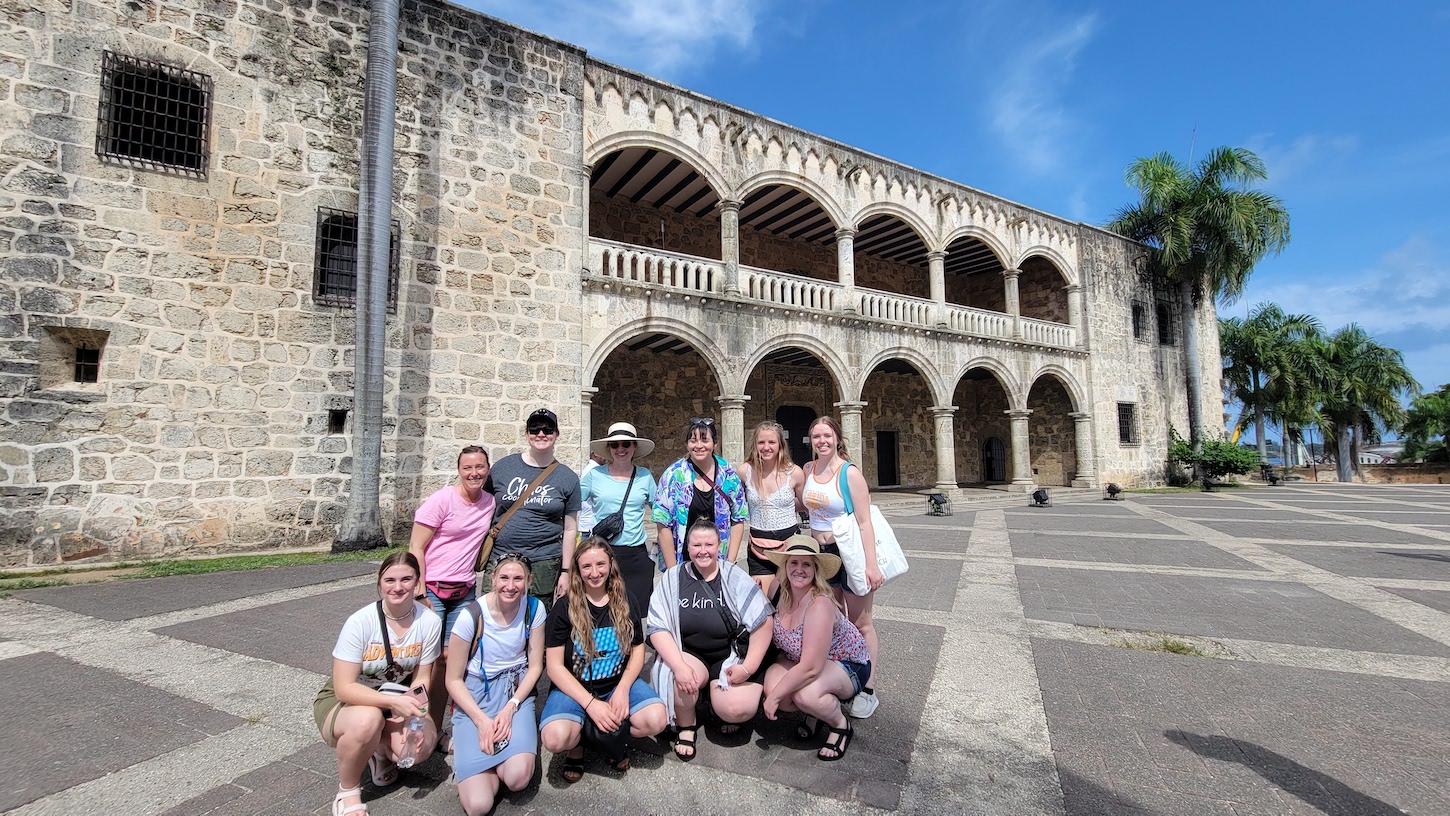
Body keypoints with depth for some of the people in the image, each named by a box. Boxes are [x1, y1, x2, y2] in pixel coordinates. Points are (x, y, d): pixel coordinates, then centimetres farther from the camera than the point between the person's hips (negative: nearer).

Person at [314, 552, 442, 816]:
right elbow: (344, 688, -23)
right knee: (367, 720, -36)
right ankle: (347, 792, -5)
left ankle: (382, 752, 14)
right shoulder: (360, 622, -23)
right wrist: (395, 702, -35)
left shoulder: (429, 621, -16)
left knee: (420, 746, -25)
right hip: (344, 701, -2)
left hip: (396, 699, 3)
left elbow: (421, 680, -7)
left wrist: (412, 716, -24)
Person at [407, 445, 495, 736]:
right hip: (432, 589, -4)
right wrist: (420, 594, -14)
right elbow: (416, 548, -11)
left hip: (464, 592, 5)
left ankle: (437, 730, 19)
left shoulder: (490, 502, 4)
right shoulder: (442, 499, -11)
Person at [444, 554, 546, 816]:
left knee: (518, 777, -25)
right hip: (475, 696, -1)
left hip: (516, 692, 2)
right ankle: (469, 748, 13)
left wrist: (510, 708, -13)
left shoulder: (534, 608, -7)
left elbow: (535, 666, 1)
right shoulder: (472, 616, -15)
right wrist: (481, 720, -17)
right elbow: (453, 680, -7)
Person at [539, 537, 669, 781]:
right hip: (575, 688, -2)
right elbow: (554, 667, -8)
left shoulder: (625, 603, 2)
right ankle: (578, 743, 5)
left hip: (618, 684, 2)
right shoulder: (564, 608, -6)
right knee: (555, 738, -32)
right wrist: (590, 703, -18)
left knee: (656, 719, -26)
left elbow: (638, 651, 7)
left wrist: (622, 689, -11)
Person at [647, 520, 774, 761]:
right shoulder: (673, 578, -2)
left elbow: (762, 622, -7)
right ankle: (685, 726, 2)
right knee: (681, 680, -31)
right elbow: (658, 628, -8)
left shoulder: (735, 577, -5)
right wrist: (679, 666, -22)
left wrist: (748, 667, -13)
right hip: (689, 654, 1)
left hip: (731, 655, 0)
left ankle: (716, 699, 13)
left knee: (737, 709, -24)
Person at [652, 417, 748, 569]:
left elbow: (738, 520, 5)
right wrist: (672, 571, -10)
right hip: (683, 561, -1)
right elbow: (664, 525, -7)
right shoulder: (673, 475, -7)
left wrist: (730, 562, -1)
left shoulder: (728, 475, -1)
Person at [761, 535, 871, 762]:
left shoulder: (820, 605, -32)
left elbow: (810, 668, -32)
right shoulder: (780, 591, -14)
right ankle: (814, 712, 9)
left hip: (847, 665, -6)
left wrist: (775, 696, -23)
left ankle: (841, 725, -1)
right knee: (772, 687, -23)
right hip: (798, 660, 6)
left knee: (805, 694, -34)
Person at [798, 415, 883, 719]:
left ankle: (866, 690, 15)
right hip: (820, 552, 6)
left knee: (859, 623, 5)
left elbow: (864, 522, -17)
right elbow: (799, 503, 17)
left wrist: (872, 564, -22)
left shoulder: (850, 473, -15)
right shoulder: (807, 469, 2)